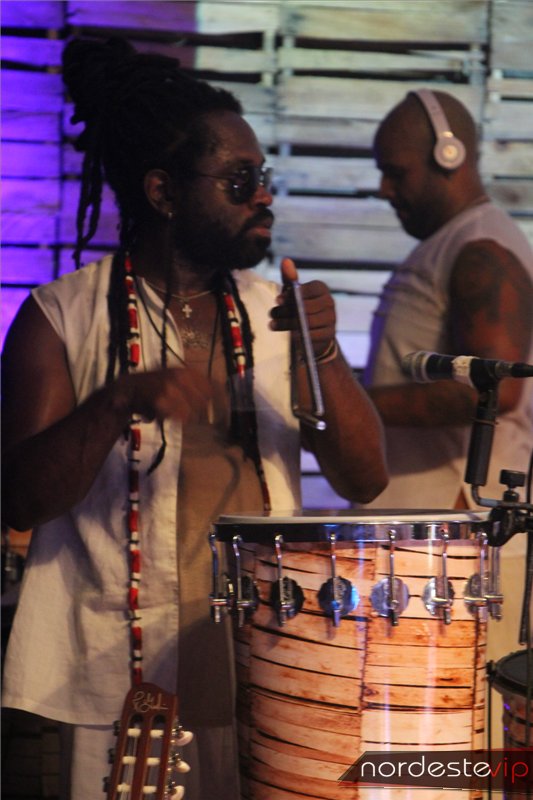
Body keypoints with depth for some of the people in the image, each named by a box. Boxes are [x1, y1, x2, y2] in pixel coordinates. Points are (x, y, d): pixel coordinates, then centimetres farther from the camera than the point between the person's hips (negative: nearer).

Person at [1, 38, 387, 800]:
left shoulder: (274, 312, 10)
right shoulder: (62, 317, -1)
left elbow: (364, 479, 5)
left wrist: (324, 355, -12)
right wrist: (119, 402, -24)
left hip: (261, 680, 3)